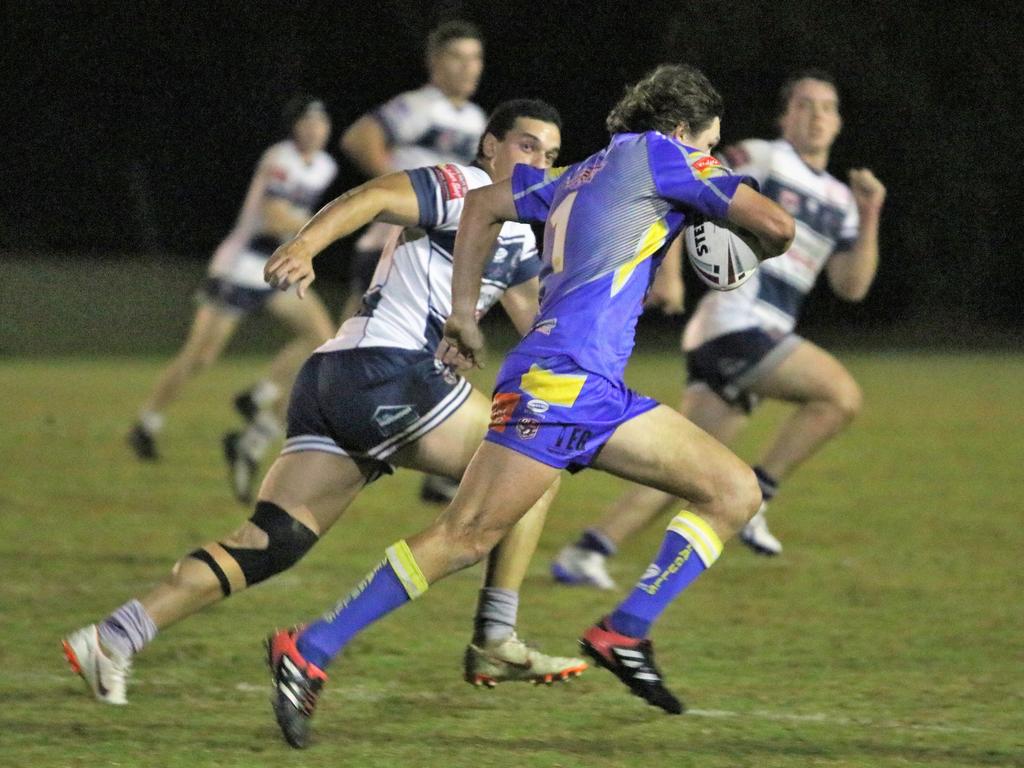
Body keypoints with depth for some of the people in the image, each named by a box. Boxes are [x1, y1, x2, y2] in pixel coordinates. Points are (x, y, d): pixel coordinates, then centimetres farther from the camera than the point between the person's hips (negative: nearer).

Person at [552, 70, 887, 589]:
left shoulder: (838, 200, 21)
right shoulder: (762, 159, -1)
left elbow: (852, 286, 16)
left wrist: (869, 217, 6)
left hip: (761, 340, 8)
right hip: (734, 325, -8)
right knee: (842, 394, -18)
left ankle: (586, 553, 4)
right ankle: (753, 497, -10)